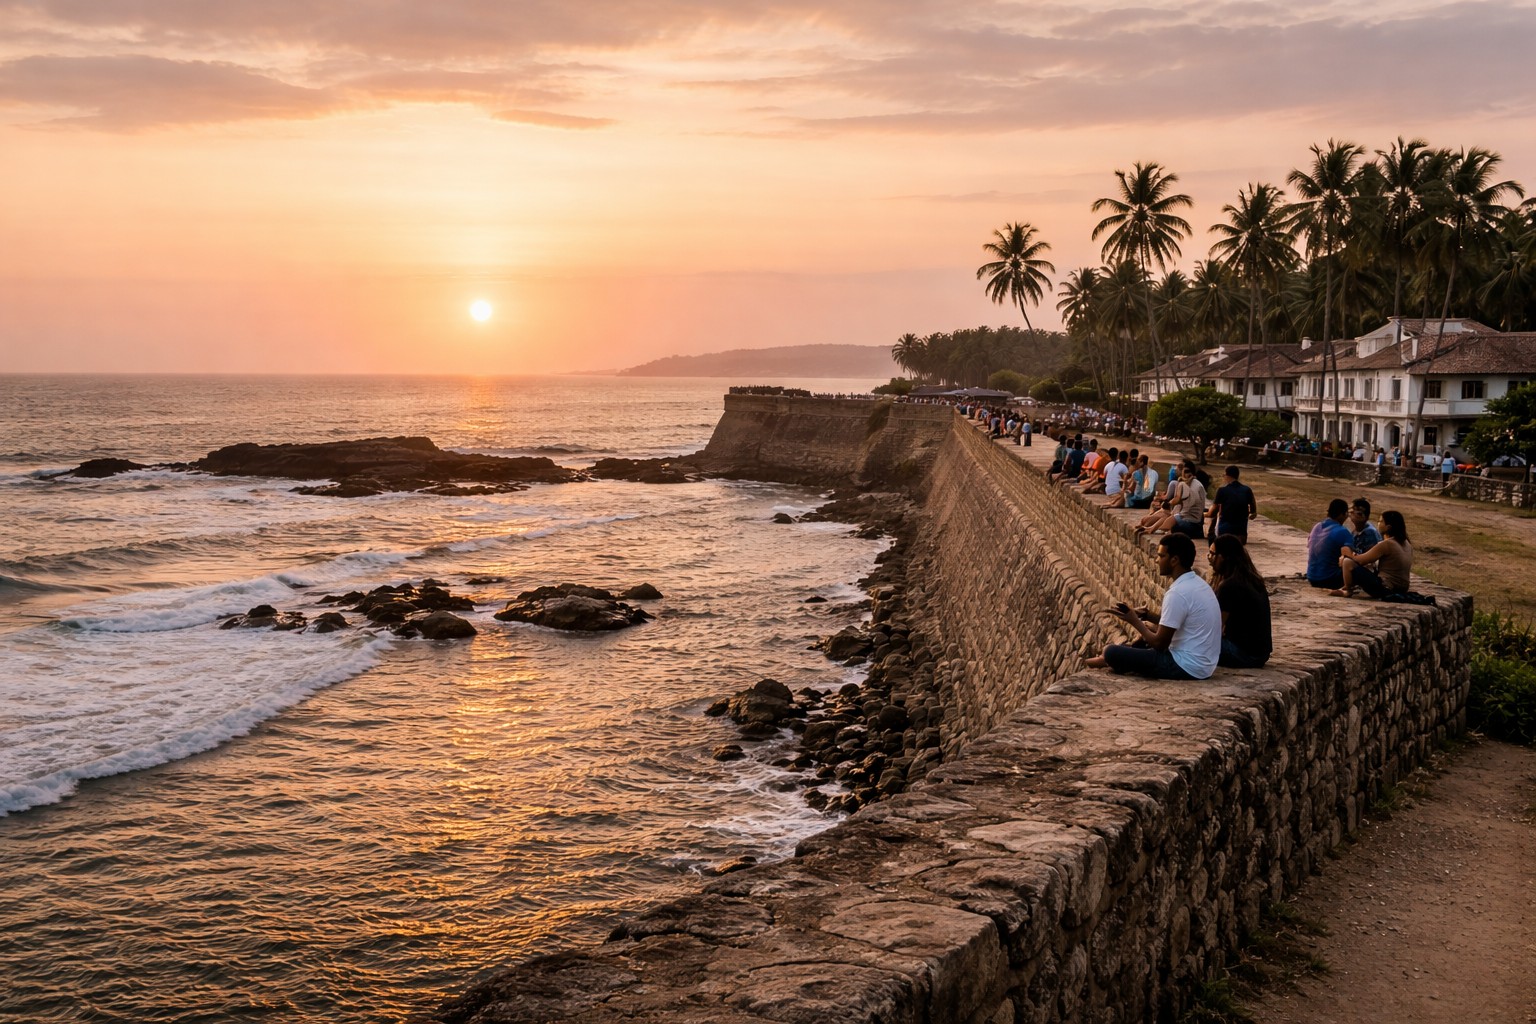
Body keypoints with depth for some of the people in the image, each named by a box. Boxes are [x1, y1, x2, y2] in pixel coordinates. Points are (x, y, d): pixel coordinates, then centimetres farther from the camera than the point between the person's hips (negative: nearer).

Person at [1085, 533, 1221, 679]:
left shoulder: (1177, 593, -22)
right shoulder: (1197, 583, 8)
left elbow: (1160, 644, -18)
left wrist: (1135, 621, -3)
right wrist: (1145, 615, 9)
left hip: (1186, 667, -10)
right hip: (1203, 664, 10)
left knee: (1112, 652, -7)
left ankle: (1107, 661, 25)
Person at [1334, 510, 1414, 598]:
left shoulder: (1386, 544, -17)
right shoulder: (1407, 544, 8)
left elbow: (1361, 560, -9)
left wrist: (1344, 559, 10)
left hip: (1385, 589, -9)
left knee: (1348, 563, -9)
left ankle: (1348, 592, 11)